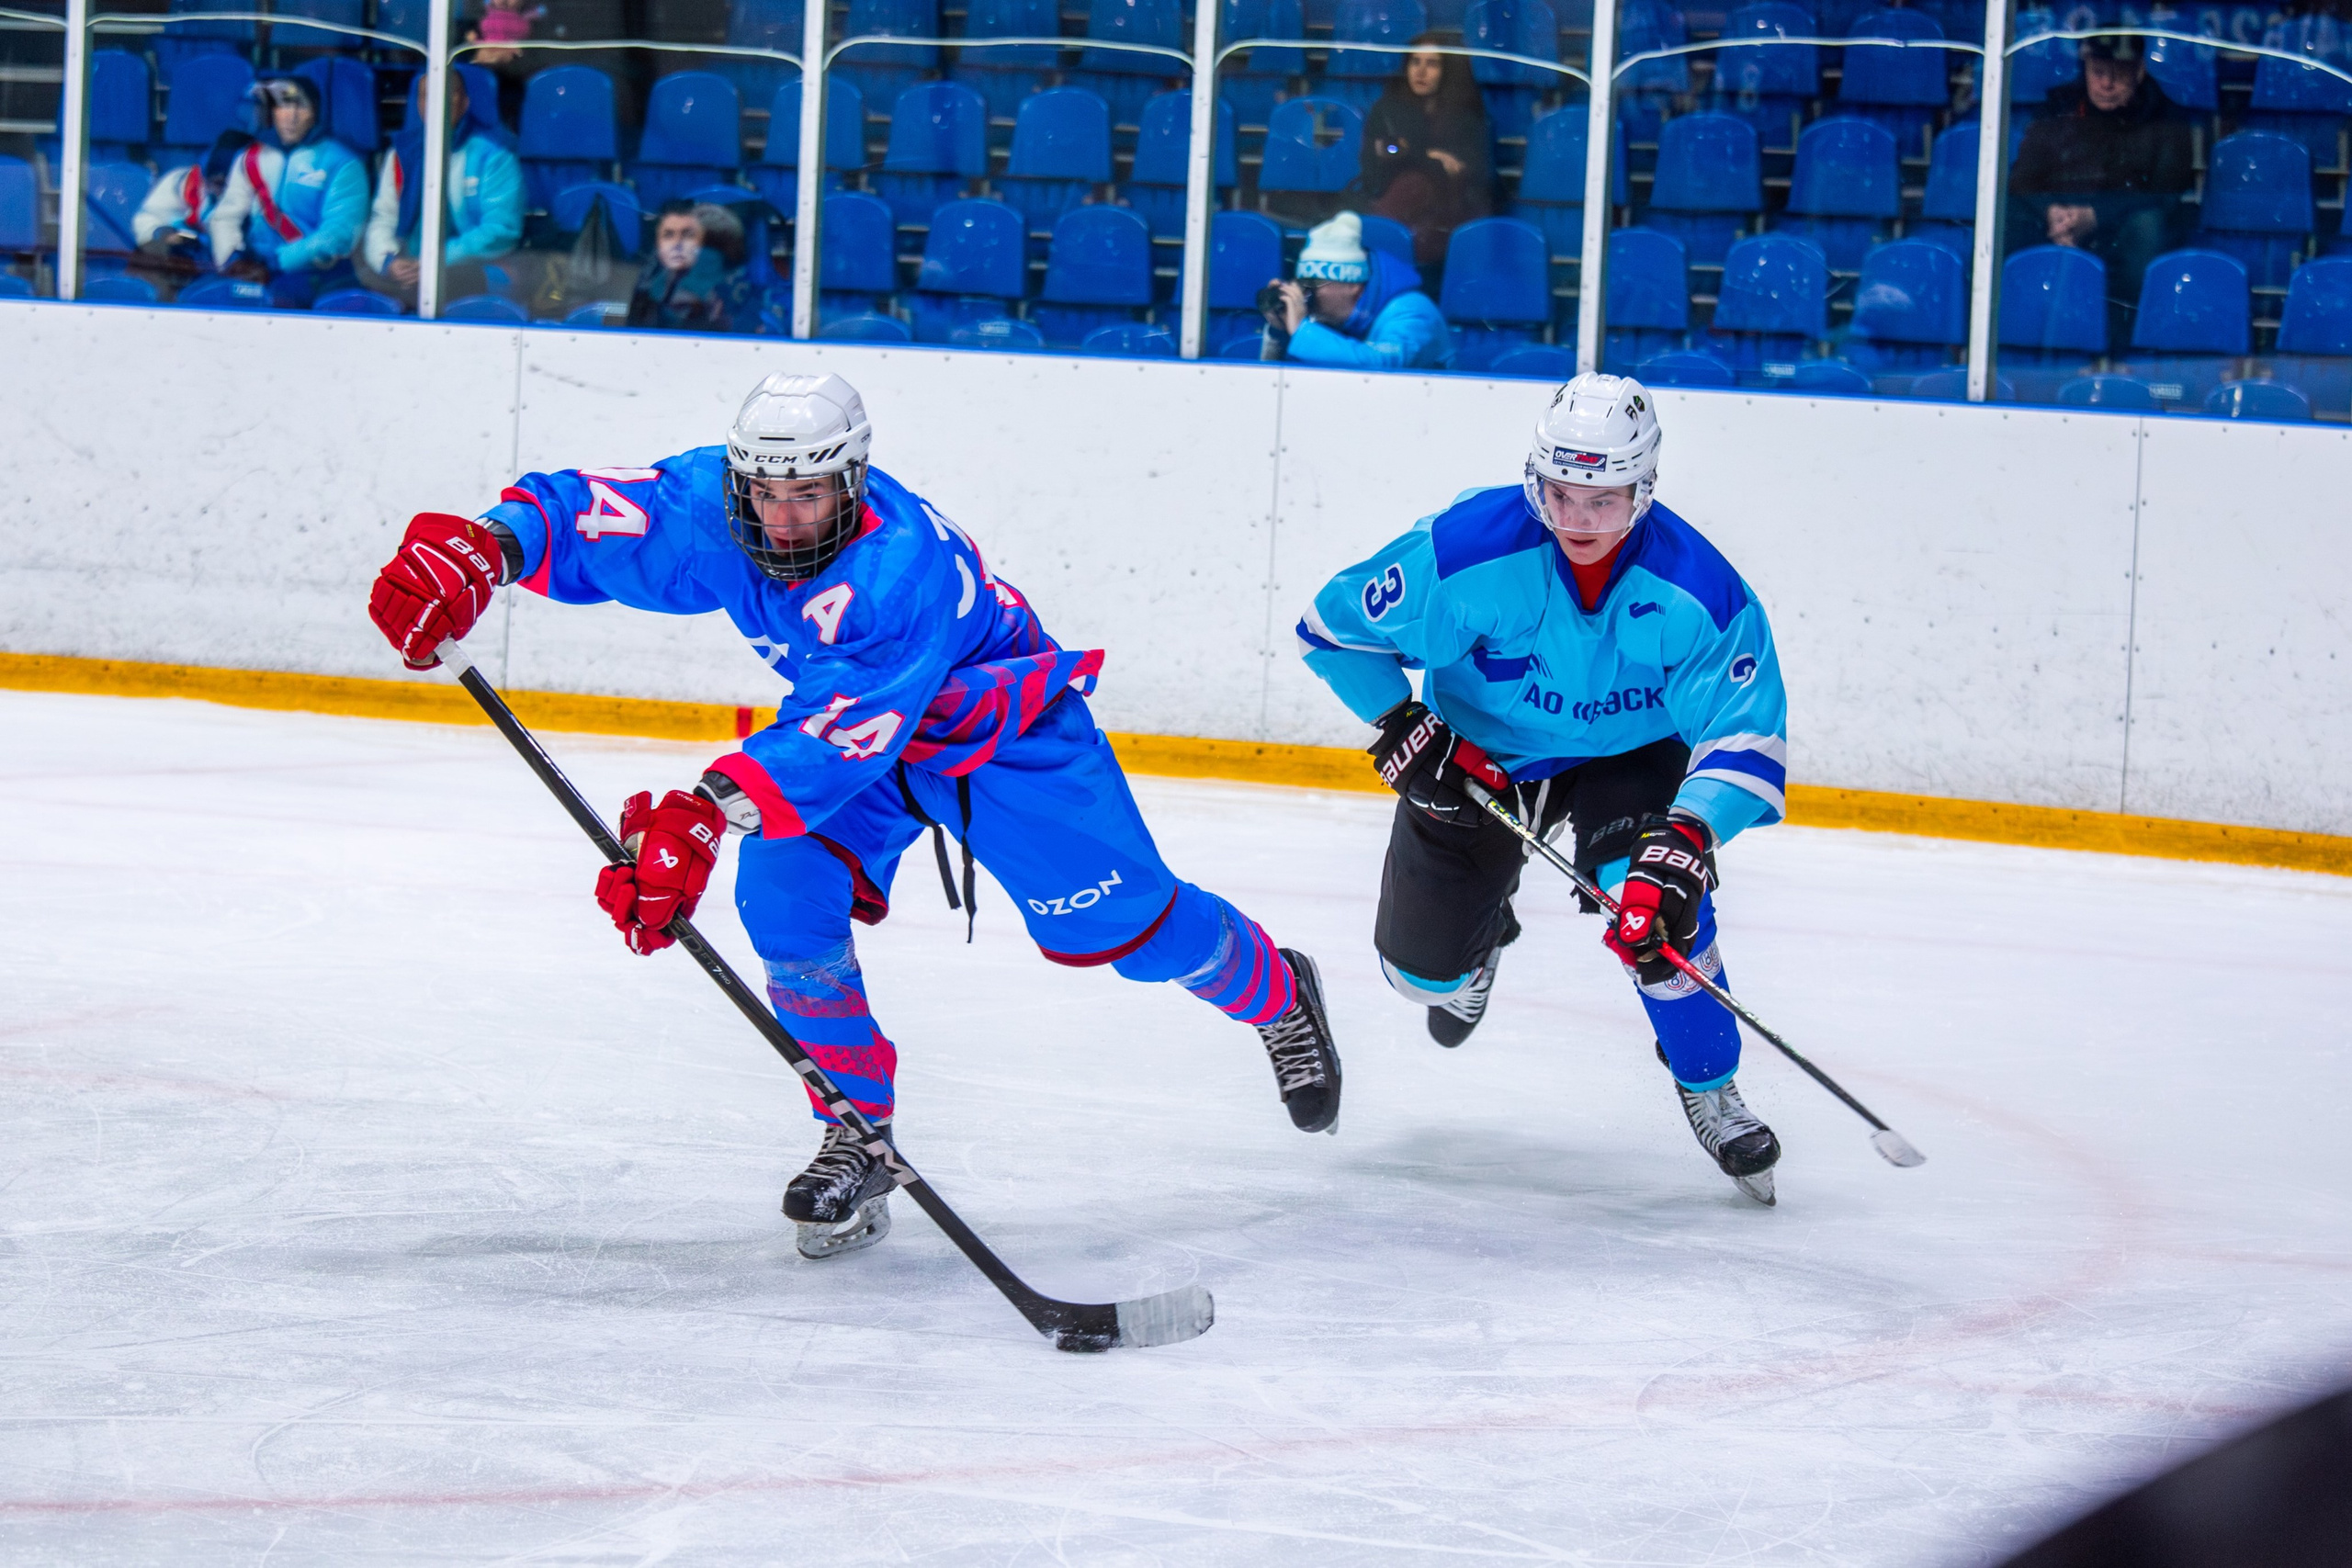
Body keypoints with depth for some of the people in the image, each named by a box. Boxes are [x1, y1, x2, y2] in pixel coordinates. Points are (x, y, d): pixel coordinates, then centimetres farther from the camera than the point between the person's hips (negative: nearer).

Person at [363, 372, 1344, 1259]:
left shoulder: (903, 563, -44)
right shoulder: (710, 507, -26)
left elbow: (840, 734, -53)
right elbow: (581, 515, -25)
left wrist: (705, 811, -66)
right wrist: (480, 550, -48)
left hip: (1000, 726, -5)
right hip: (848, 714, 5)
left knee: (1125, 924, 1)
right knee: (784, 895, -18)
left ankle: (1276, 994, 35)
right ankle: (857, 1134, -2)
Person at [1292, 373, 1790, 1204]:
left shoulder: (1699, 590, -28)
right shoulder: (1466, 550, -29)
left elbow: (1746, 739, -26)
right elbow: (1334, 626, -15)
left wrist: (1686, 836, -42)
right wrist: (1400, 727, -21)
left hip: (1627, 754, -1)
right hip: (1477, 756, 1)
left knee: (1657, 899, -30)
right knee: (1423, 967, 1)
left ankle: (1708, 1088, -6)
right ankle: (1482, 930, 42)